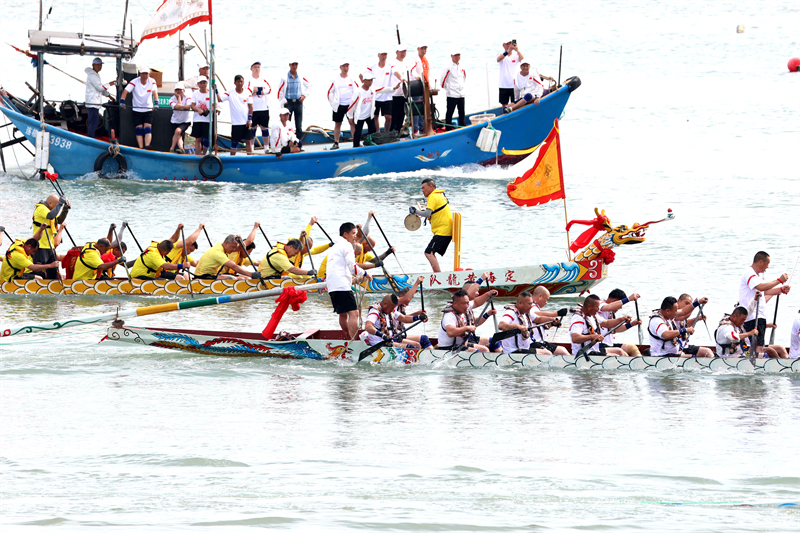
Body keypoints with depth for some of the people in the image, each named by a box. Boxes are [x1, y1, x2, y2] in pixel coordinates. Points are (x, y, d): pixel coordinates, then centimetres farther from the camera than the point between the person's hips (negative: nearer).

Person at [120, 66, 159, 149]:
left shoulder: (152, 82, -4)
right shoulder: (134, 82, -9)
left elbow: (155, 92, -17)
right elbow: (125, 91, -18)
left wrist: (156, 103, -34)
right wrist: (122, 102, -34)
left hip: (148, 110, 1)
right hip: (136, 110, -1)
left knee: (147, 128, -14)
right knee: (139, 129, -7)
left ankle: (147, 146, -25)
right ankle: (141, 148, -8)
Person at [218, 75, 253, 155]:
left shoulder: (247, 93, 3)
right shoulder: (230, 94, -1)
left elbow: (250, 107, 3)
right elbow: (219, 98, -11)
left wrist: (249, 119, -3)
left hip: (246, 122, 1)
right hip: (236, 123, -1)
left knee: (248, 141, 3)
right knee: (234, 142, 3)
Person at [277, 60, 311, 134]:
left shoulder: (301, 78, 6)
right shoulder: (285, 78, -4)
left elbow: (309, 86, 19)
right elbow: (280, 91, -2)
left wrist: (304, 95, 7)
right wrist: (283, 101, -5)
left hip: (298, 102, 3)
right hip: (289, 102, -3)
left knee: (299, 125, 4)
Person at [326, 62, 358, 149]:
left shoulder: (352, 79, 3)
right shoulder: (335, 80, 1)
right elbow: (330, 92, 5)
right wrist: (332, 103, 0)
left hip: (350, 105, 0)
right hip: (339, 106, 0)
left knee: (353, 122, -1)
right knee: (337, 124, 5)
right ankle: (336, 143, 11)